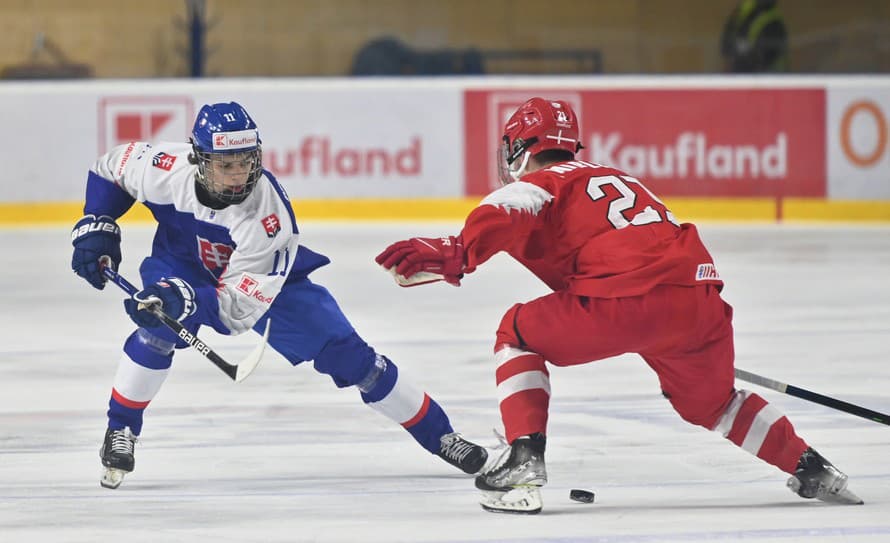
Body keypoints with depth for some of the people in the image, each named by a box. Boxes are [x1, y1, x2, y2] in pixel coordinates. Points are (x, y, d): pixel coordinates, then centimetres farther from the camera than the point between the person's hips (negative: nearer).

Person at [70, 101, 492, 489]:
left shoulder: (268, 216, -39)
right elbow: (109, 169, -8)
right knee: (158, 328, -29)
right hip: (182, 262, 2)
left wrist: (187, 300, -56)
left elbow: (237, 308, -40)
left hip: (267, 280, -2)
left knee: (344, 353, -7)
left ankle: (438, 434, 6)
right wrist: (96, 228, -16)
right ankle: (120, 432, -8)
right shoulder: (166, 169, -32)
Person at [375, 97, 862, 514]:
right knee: (710, 400, 32)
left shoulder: (540, 183, 11)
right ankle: (811, 470, 32)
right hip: (699, 299, 7)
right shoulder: (614, 178, 34)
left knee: (519, 334, 13)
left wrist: (455, 254, -26)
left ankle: (524, 459, -1)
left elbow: (504, 217, -13)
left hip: (626, 298, -7)